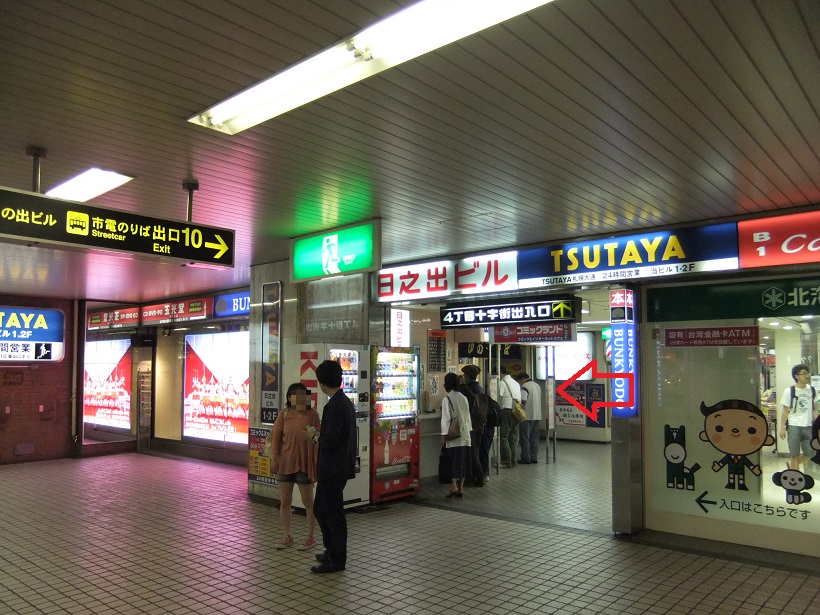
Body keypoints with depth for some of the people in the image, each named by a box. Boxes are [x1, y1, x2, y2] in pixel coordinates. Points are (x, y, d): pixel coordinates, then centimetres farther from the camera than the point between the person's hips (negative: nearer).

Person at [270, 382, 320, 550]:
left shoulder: (312, 414, -7)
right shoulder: (284, 413, -1)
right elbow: (275, 436, 2)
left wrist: (317, 460, -10)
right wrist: (274, 458, -2)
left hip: (305, 463, -3)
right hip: (285, 462, 3)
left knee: (308, 501, 7)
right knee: (284, 501, 11)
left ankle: (310, 536, 21)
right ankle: (288, 536, 27)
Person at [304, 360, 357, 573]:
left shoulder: (335, 406, -21)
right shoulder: (345, 402, 10)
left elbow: (330, 441, -25)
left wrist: (314, 436, -8)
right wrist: (319, 434, 12)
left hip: (334, 469, -10)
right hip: (335, 467, 10)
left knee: (333, 512, 3)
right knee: (321, 509, 20)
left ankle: (337, 560, 16)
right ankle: (332, 551, 32)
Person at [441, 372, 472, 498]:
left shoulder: (447, 399, -10)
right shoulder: (463, 398, 8)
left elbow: (446, 418, -12)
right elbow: (468, 416, 12)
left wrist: (444, 435, -8)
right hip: (465, 435, 5)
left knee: (453, 460, -1)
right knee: (463, 461, 9)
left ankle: (454, 486, -10)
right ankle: (460, 488, 14)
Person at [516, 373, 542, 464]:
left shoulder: (525, 386, -11)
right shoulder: (537, 386, 15)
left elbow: (523, 400, -20)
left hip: (527, 416, -8)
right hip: (537, 416, 8)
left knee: (525, 438, 0)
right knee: (534, 438, 11)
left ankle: (526, 458, 1)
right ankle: (534, 457, 12)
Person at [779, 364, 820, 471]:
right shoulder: (789, 391, -7)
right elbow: (785, 411, -3)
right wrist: (782, 428, -7)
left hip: (808, 426, 4)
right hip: (794, 426, -4)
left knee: (810, 454, 7)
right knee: (794, 454, 3)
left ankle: (792, 464, 33)